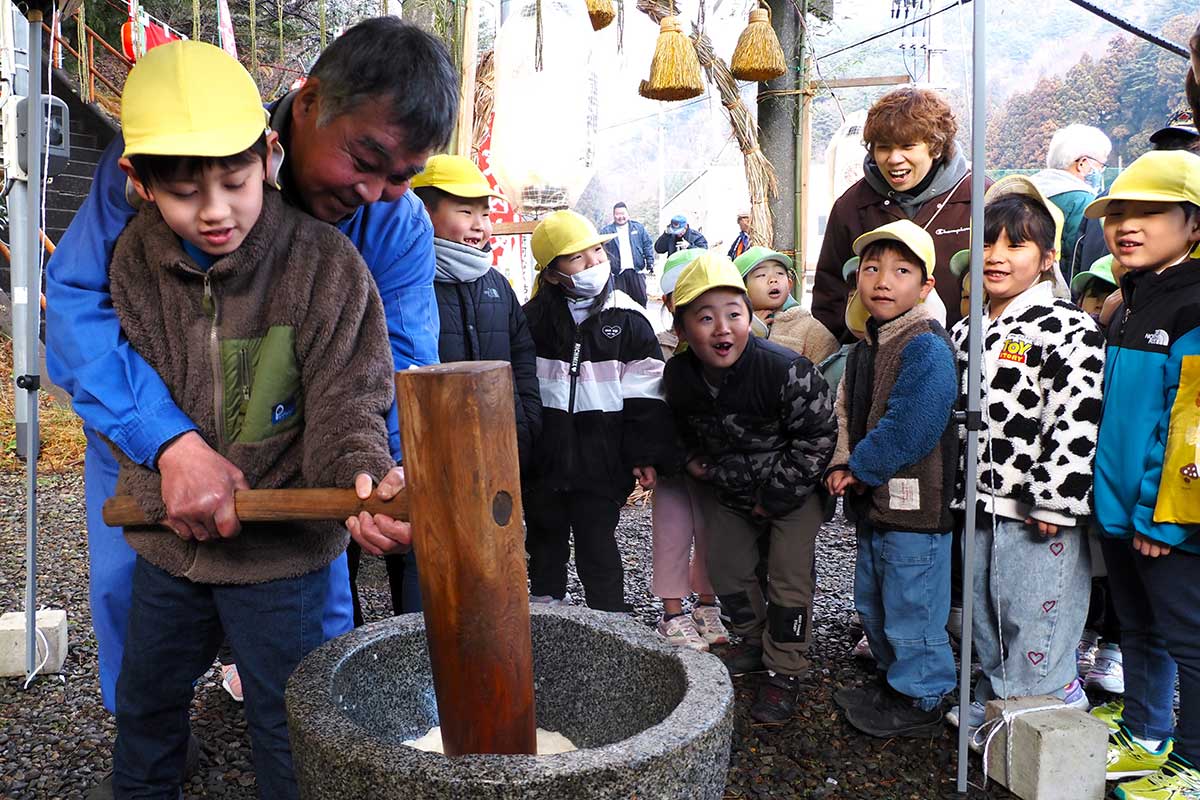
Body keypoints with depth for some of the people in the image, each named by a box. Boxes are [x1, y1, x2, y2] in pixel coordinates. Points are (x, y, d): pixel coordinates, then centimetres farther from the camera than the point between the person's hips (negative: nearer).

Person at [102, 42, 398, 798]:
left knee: (284, 724, 12)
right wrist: (169, 472, -14)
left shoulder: (327, 263, -20)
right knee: (146, 699, 28)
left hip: (281, 547, -5)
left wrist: (363, 478, -40)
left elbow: (346, 405, -20)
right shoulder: (134, 261, -7)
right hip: (167, 542, 5)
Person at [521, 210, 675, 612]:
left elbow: (645, 394, -4)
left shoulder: (628, 319, -4)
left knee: (597, 545, 7)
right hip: (542, 458, 3)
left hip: (600, 460, -2)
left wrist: (646, 454, -8)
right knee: (544, 540, 18)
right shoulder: (532, 318, 0)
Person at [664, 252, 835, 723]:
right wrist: (694, 461, -6)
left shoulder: (785, 370, -31)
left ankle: (785, 671, 15)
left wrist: (776, 493, -20)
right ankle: (754, 641, 38)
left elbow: (818, 434, -22)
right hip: (727, 489, 5)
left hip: (793, 489, -5)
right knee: (726, 566, 14)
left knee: (789, 577, -2)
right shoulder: (679, 376, -15)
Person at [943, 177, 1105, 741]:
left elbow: (1075, 421, -19)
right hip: (979, 504, 8)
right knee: (984, 615, 19)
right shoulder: (967, 332, 10)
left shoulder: (1068, 328, -13)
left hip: (1038, 513, -7)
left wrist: (1053, 501, -21)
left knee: (1032, 619, 1)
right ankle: (991, 703, 38)